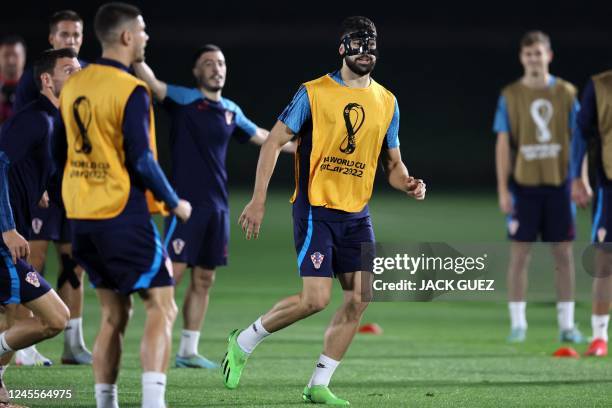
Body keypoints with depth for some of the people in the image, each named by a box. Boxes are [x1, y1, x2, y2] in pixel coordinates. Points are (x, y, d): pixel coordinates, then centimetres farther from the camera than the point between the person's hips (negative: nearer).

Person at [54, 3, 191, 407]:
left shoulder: (73, 86, 10)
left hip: (83, 218, 8)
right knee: (161, 306, -4)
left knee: (114, 314, 14)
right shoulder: (132, 90, -13)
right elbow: (141, 160, -16)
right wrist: (174, 203, -4)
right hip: (124, 215, -8)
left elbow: (60, 153, 16)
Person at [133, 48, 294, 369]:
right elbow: (152, 83, -20)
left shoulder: (231, 111, 14)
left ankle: (188, 351, 15)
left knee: (203, 280, 8)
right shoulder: (184, 100, -3)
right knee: (172, 272, -12)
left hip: (217, 206, 6)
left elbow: (261, 136, 28)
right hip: (186, 202, -6)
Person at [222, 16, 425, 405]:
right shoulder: (314, 93, -6)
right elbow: (274, 142, -4)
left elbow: (393, 162, 17)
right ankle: (244, 341, 7)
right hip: (316, 208, -6)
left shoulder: (387, 103, 9)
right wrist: (258, 200, -11)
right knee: (316, 298, -15)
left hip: (357, 213, 6)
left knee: (360, 297, -3)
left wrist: (409, 183, -6)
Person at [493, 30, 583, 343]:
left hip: (558, 183, 1)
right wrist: (503, 190, -4)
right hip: (523, 184, -1)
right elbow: (503, 144, 2)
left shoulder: (566, 93, 5)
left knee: (563, 253, 2)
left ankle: (566, 323, 8)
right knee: (519, 253, 0)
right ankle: (517, 323, 6)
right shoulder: (510, 96, 3)